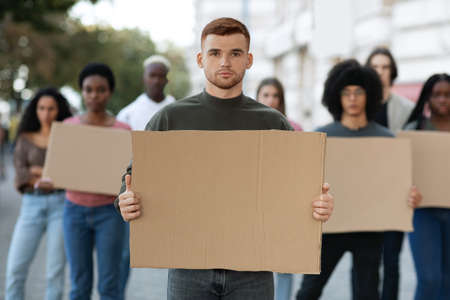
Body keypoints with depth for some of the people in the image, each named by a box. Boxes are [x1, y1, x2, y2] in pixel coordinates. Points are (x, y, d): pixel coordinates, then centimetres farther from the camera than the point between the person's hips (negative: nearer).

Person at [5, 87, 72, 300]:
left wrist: (39, 171, -12)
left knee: (55, 271, -3)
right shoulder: (25, 139, 12)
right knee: (15, 268, -4)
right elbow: (21, 175, -1)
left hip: (61, 204, -2)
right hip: (31, 205, 2)